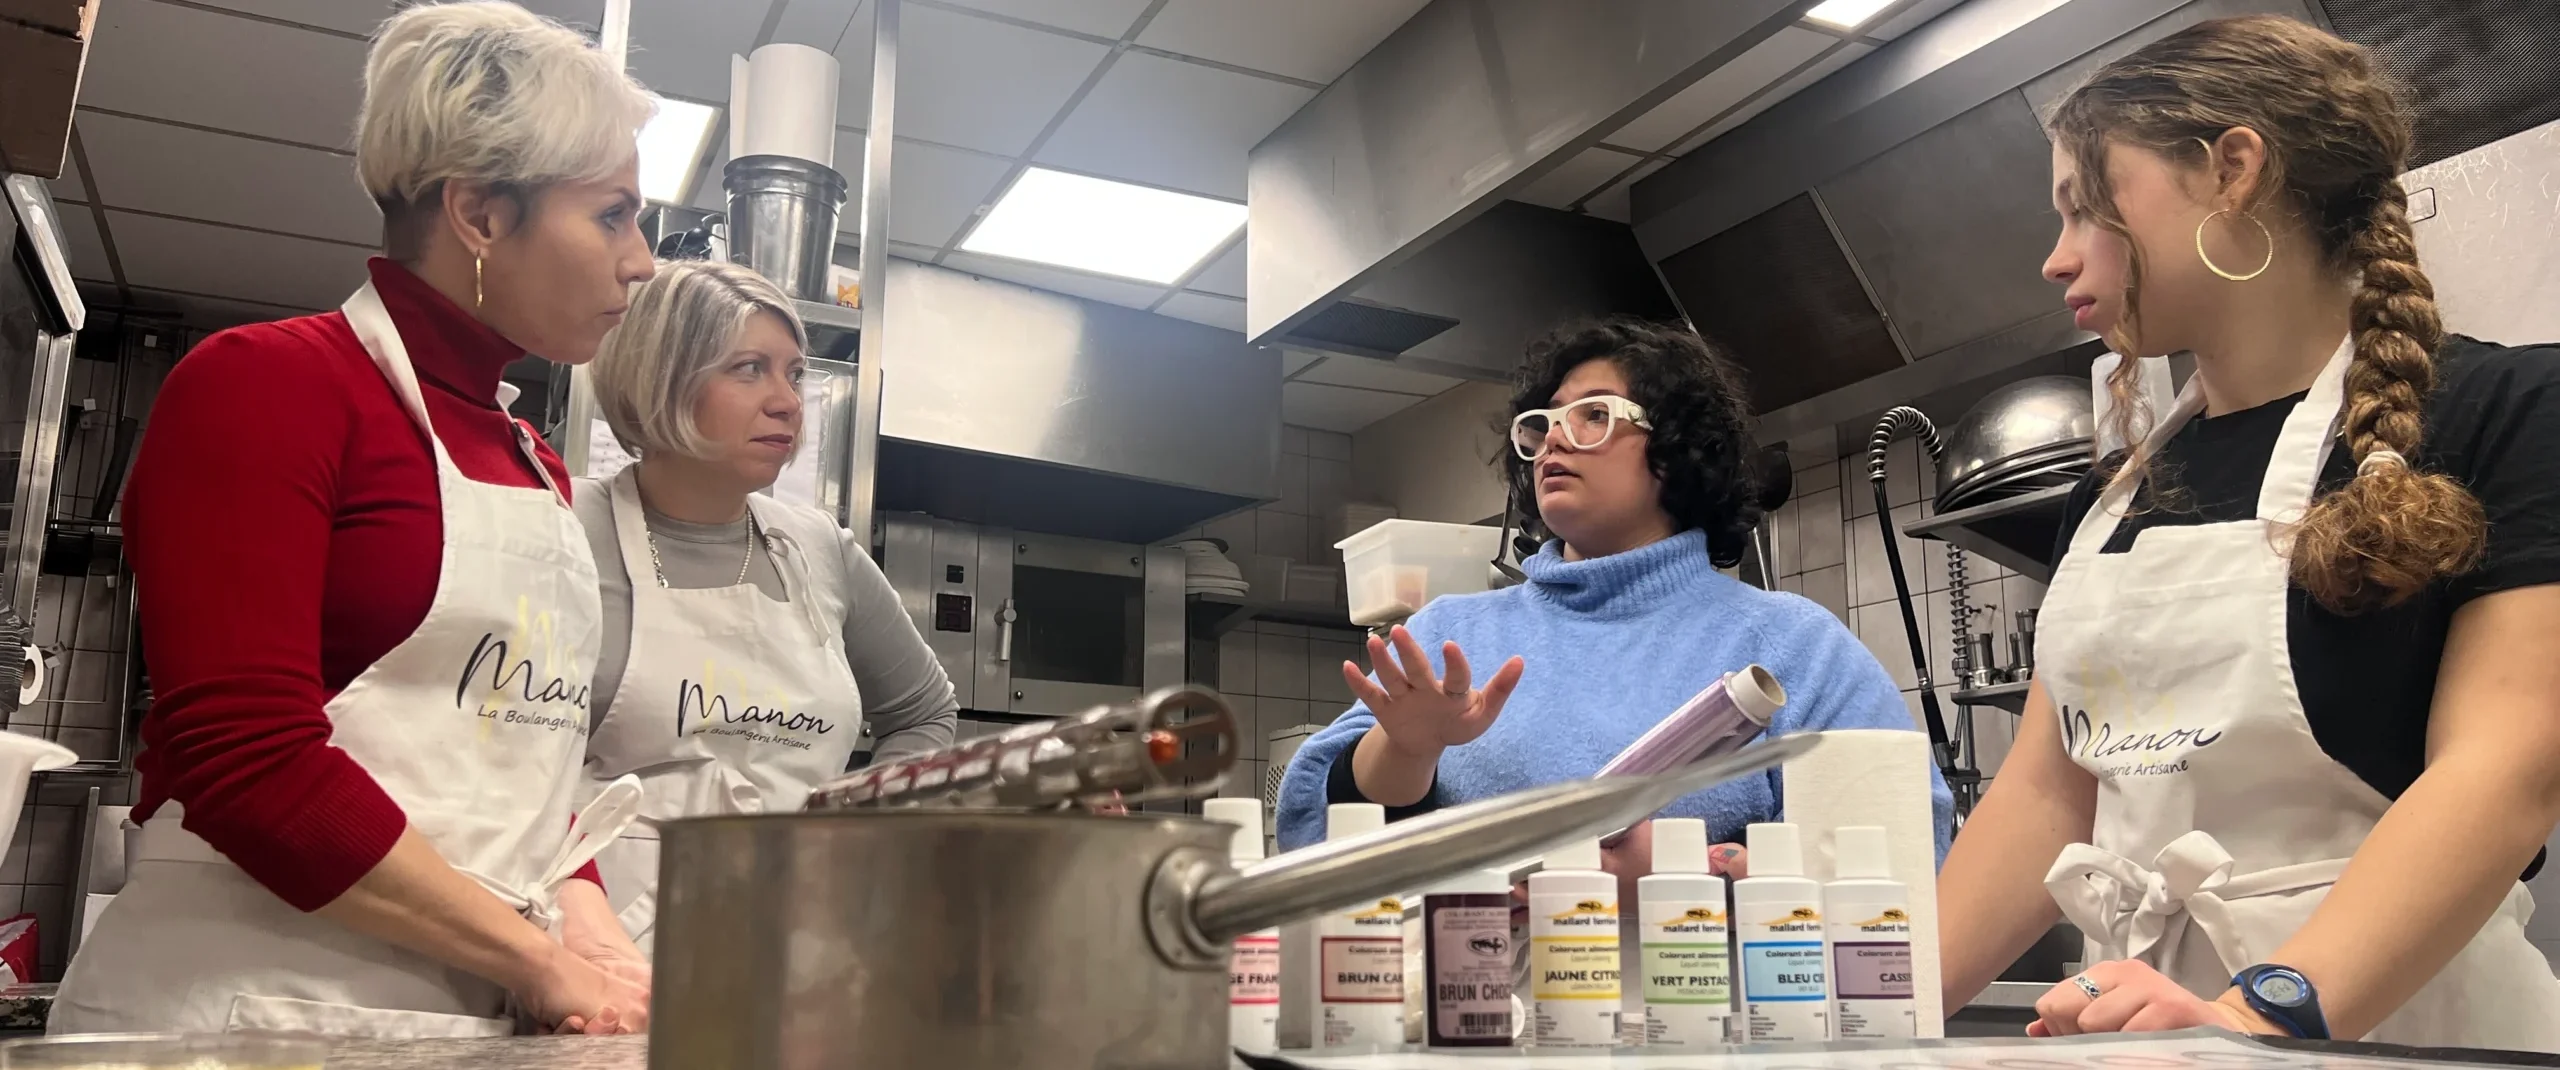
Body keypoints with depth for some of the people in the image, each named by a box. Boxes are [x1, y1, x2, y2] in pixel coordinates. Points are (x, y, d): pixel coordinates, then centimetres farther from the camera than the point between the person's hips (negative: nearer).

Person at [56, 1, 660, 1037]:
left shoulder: (540, 472, 11)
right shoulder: (263, 384, -9)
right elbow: (251, 761, -18)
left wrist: (588, 929, -4)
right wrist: (541, 959, -15)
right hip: (242, 1003, -6)